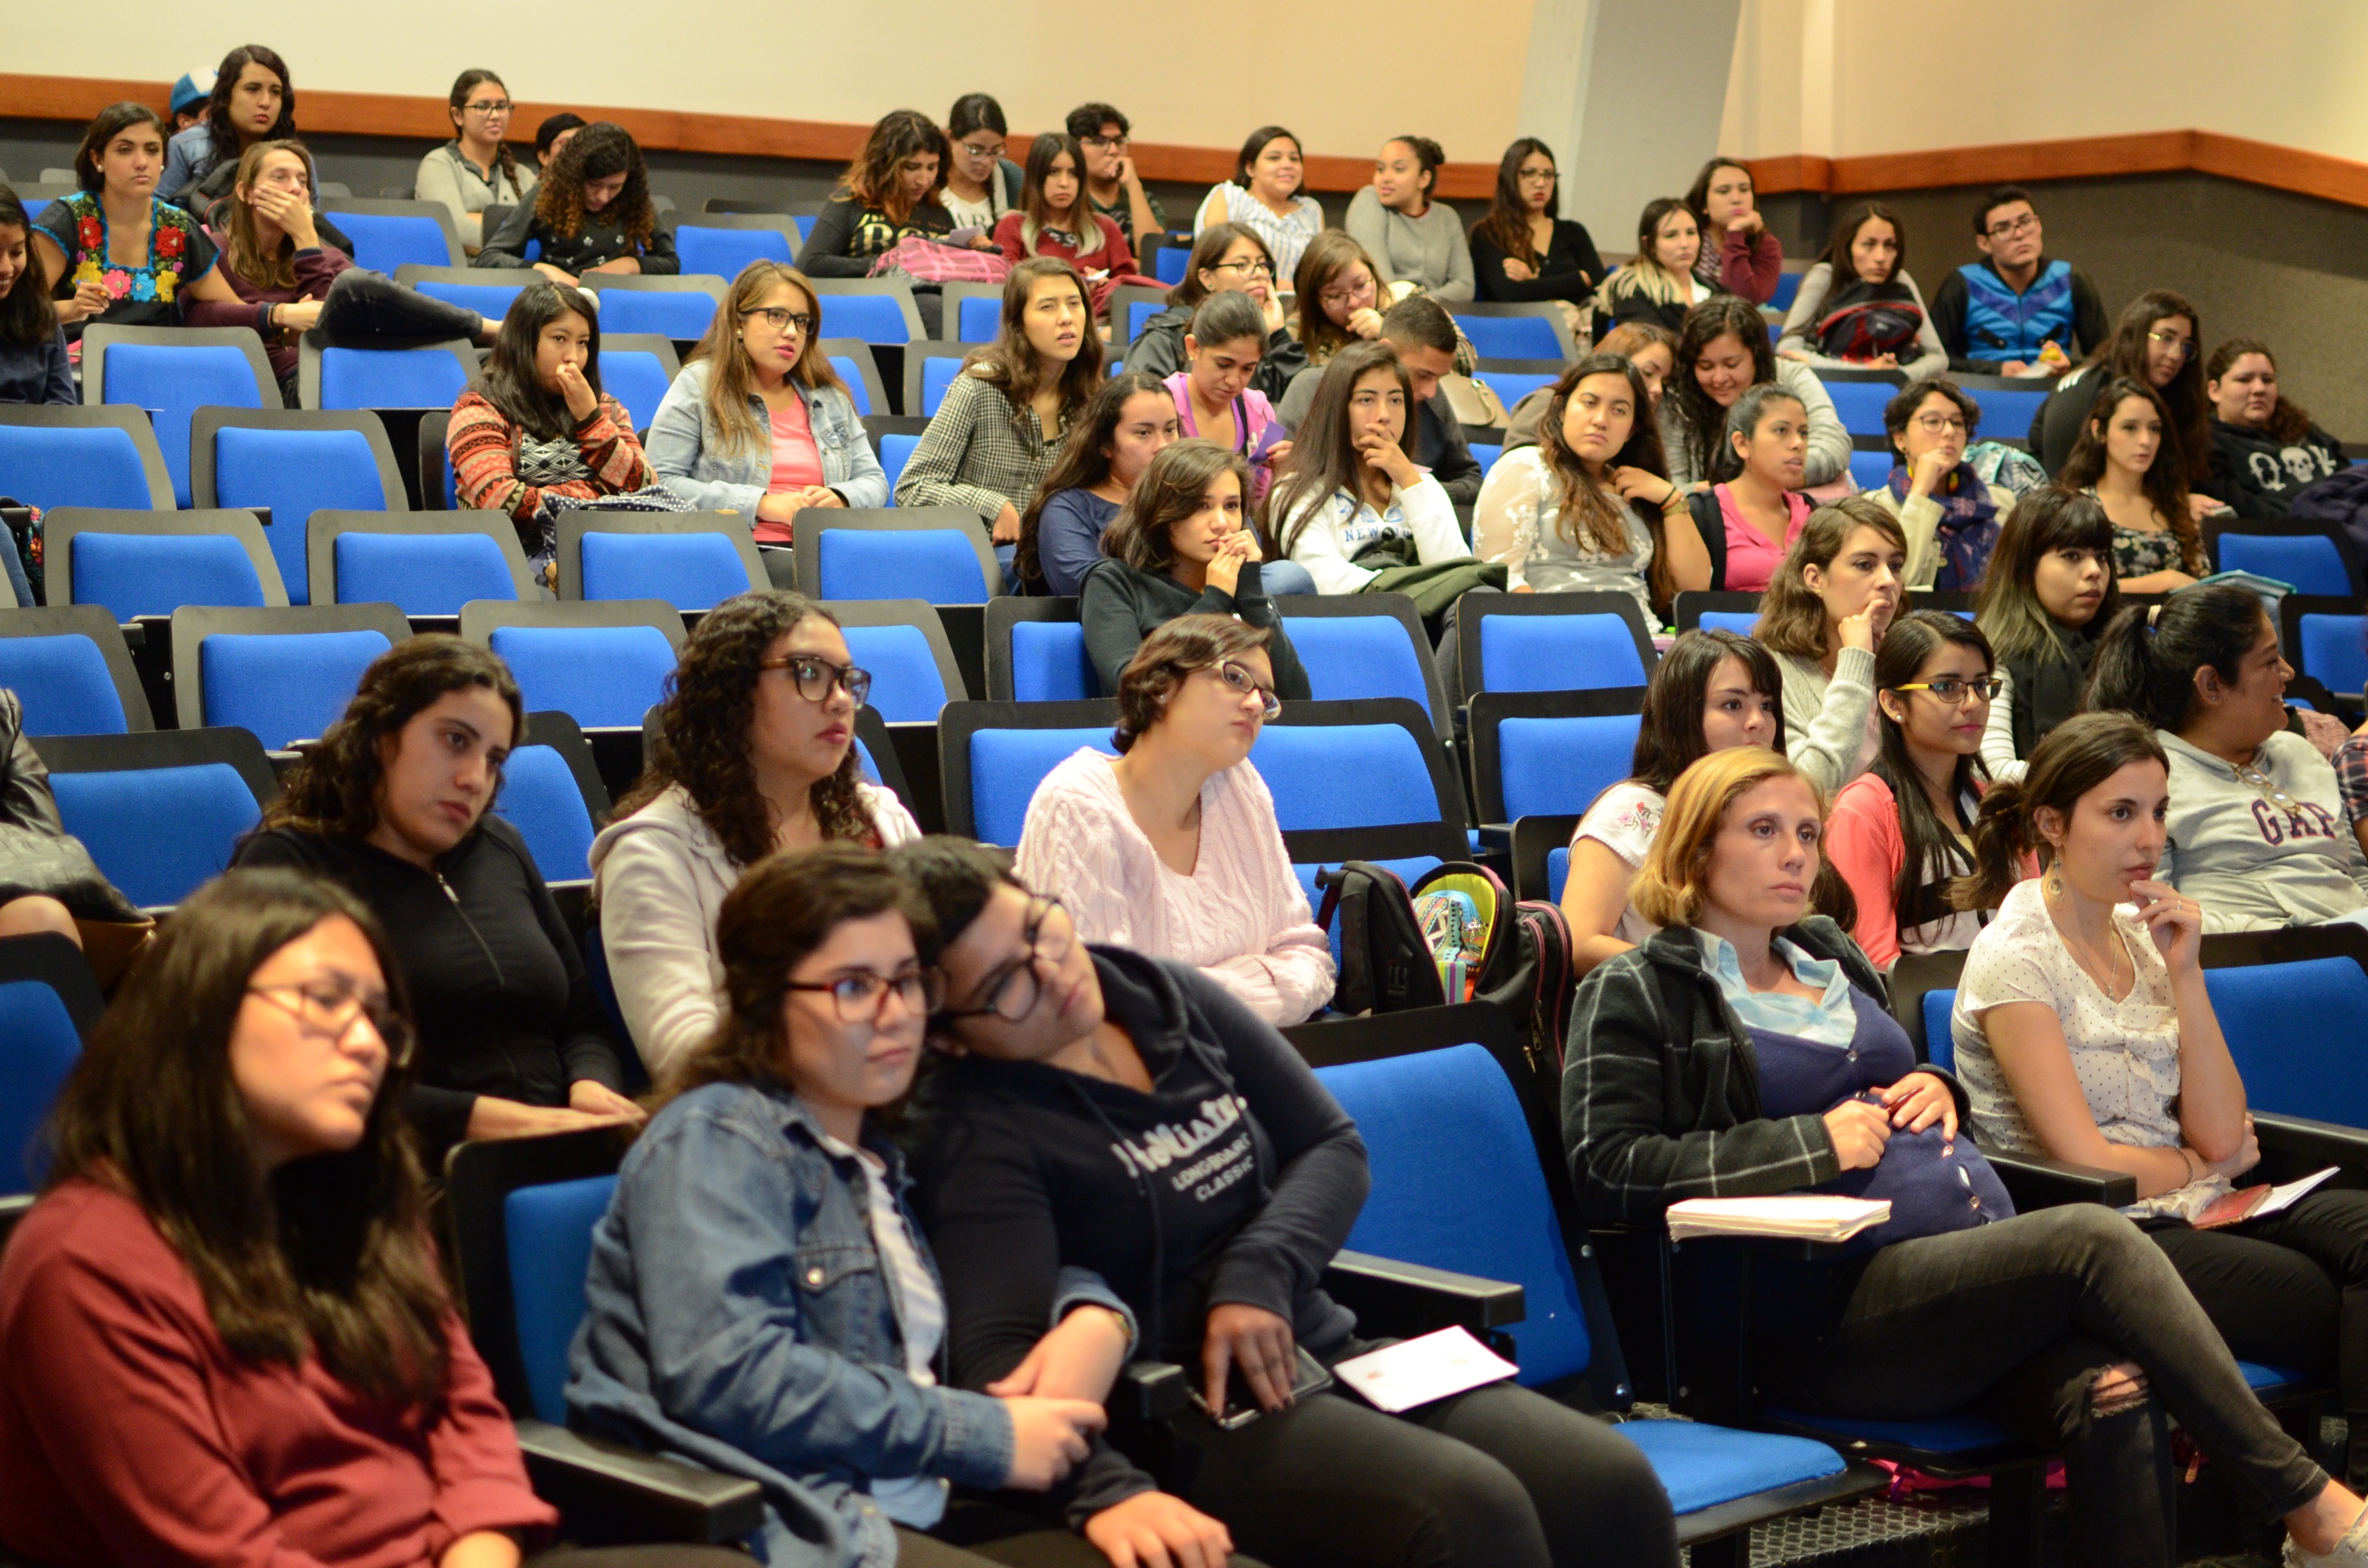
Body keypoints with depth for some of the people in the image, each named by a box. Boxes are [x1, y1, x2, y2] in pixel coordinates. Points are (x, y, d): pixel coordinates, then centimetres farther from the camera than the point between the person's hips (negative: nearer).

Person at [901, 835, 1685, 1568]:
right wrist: (1106, 1489, -43)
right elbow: (997, 1349, -24)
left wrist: (1259, 1271, -9)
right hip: (1191, 1414, -6)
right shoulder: (976, 1136, -11)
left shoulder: (1171, 997, 7)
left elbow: (1333, 1145, 11)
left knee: (1614, 1485, -14)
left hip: (1321, 1353, 6)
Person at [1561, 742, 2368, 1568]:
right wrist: (1814, 1144, -12)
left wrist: (1935, 1090, 11)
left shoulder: (1830, 955, 24)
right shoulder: (1637, 995, 3)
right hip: (1834, 1311, -7)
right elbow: (1606, 1172, -10)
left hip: (1984, 1266, 7)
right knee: (2093, 1239, -27)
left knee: (2114, 1395, -26)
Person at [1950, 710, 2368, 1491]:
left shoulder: (2143, 934, 12)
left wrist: (2184, 974, -3)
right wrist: (2202, 1166, 5)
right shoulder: (2014, 958, -9)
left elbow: (2222, 1134, 4)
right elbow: (2087, 1163, -12)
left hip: (2196, 1216, 7)